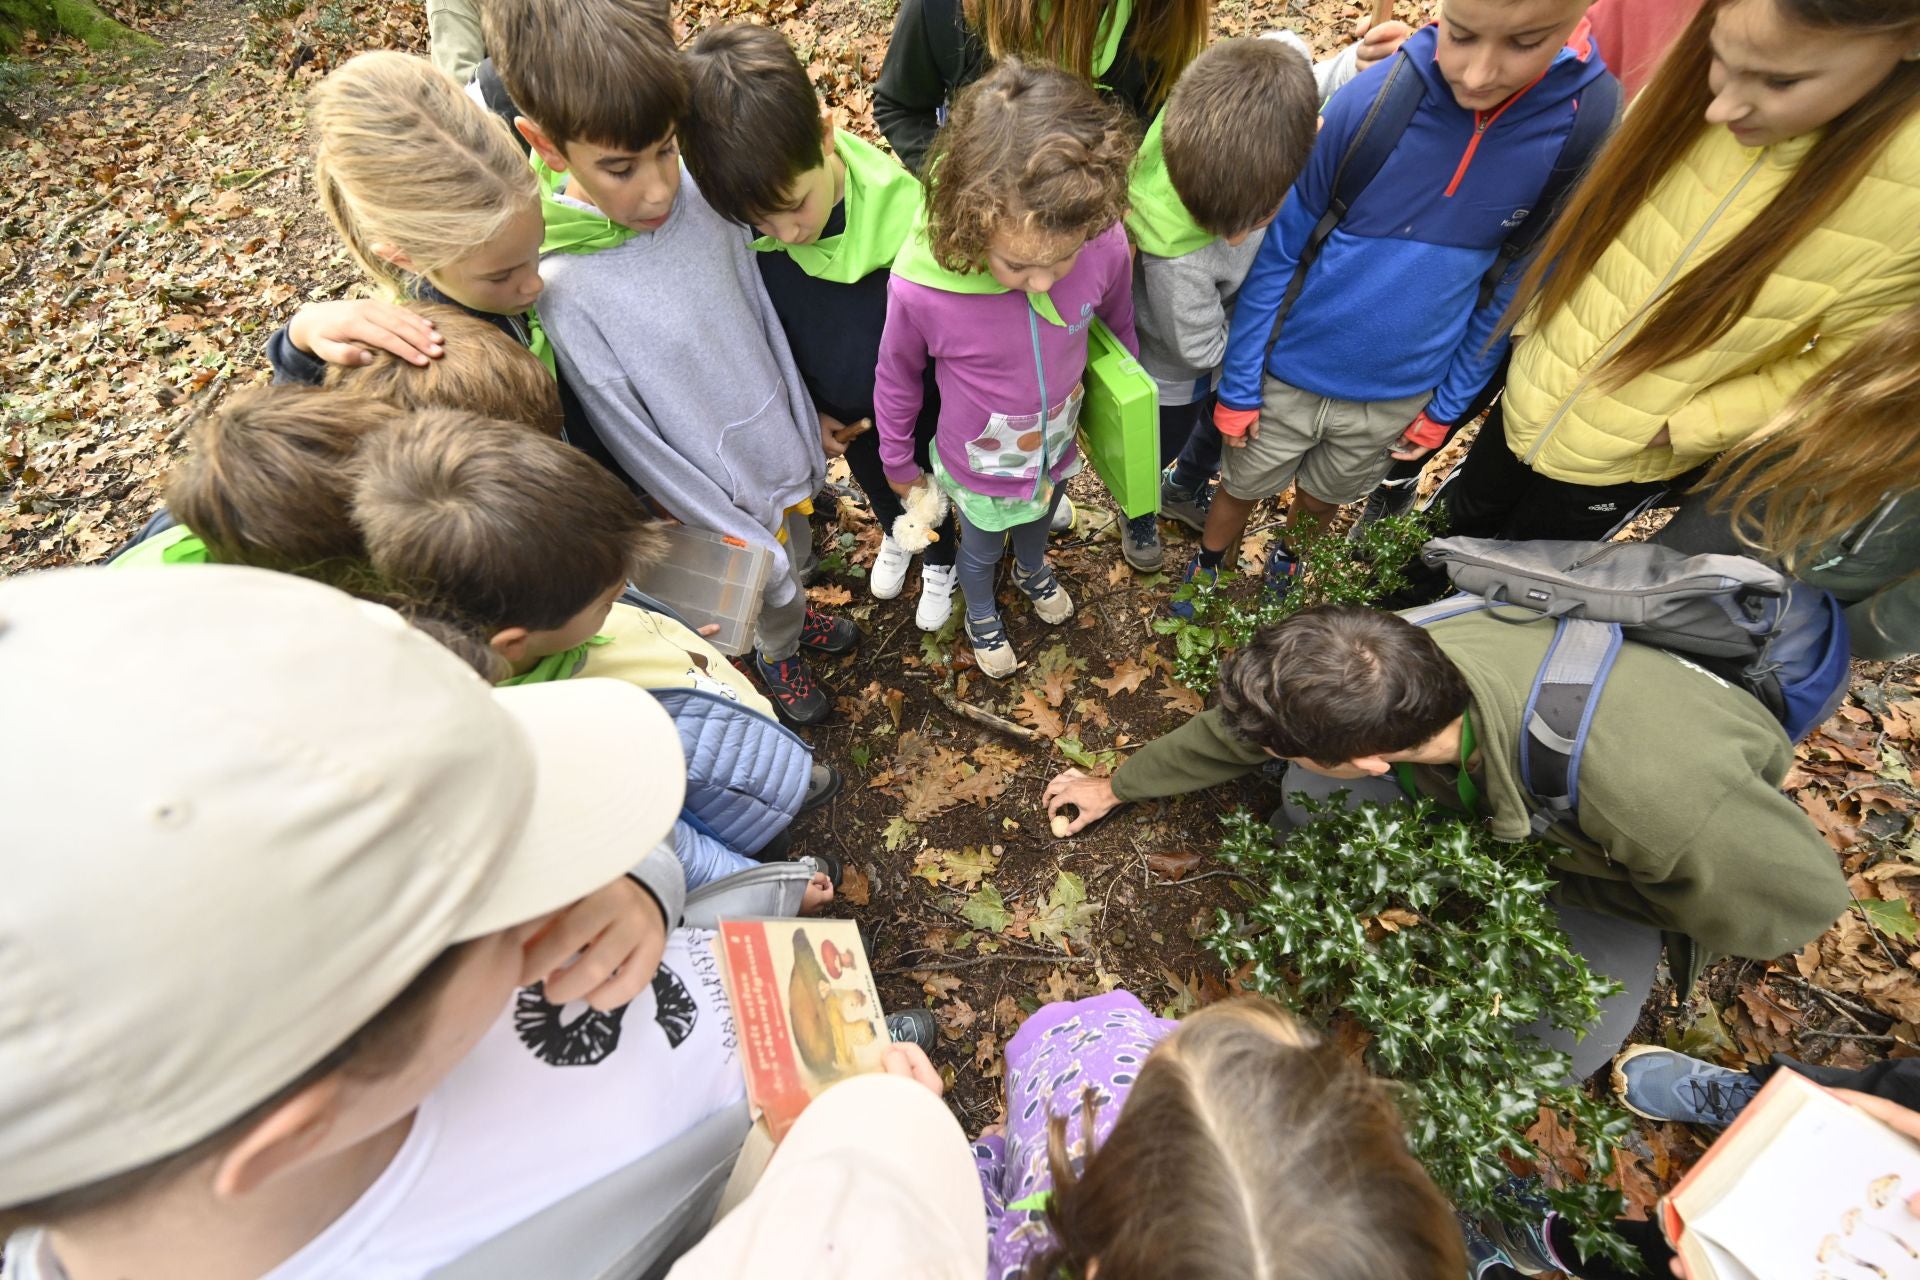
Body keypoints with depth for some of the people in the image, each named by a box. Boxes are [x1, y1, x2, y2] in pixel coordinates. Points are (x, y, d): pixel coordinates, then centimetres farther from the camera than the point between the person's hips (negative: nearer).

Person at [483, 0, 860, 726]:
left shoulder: (705, 193, -13)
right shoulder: (562, 288, -26)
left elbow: (764, 320, 0)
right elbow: (636, 446, -20)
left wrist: (808, 441, 4)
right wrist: (745, 544, -16)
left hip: (784, 457, 5)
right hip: (721, 500, -4)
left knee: (798, 562, 30)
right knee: (764, 589, 22)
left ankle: (794, 618, 64)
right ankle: (776, 653, 56)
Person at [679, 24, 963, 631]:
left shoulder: (906, 213, -34)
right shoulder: (744, 236, -23)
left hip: (920, 407, -3)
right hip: (841, 415, 4)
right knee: (873, 482, 31)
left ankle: (940, 561, 56)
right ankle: (893, 533, 65)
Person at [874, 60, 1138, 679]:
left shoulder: (1104, 245, -29)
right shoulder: (919, 287, -35)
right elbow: (897, 378, -15)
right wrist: (897, 461, 0)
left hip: (1058, 451, 3)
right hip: (979, 473, -2)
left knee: (1038, 523, 35)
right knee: (981, 552, 28)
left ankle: (1032, 570, 70)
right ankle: (980, 615, 61)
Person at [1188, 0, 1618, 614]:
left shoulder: (1587, 128, -14)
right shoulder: (1367, 102, -21)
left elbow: (1513, 288, -2)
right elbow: (1277, 253, -12)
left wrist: (1448, 405, 2)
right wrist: (1238, 384, -9)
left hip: (1400, 396, 2)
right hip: (1287, 377, -2)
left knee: (1325, 498, 24)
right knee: (1242, 488, 17)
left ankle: (1286, 555, 56)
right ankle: (1206, 569, 47)